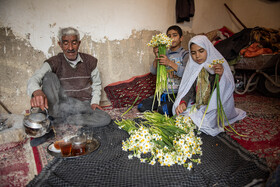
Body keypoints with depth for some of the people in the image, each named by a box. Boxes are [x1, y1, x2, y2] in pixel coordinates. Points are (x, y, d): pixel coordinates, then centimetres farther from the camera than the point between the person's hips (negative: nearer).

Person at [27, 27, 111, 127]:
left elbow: (96, 84, 13)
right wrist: (36, 91, -43)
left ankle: (66, 118, -20)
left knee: (105, 119, -28)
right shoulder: (54, 62, -3)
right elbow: (33, 79, -18)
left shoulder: (90, 61, 3)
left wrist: (94, 102, -4)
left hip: (85, 104, 2)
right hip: (63, 103, -1)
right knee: (49, 76, -21)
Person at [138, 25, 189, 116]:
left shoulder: (185, 54, -1)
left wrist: (170, 63, -25)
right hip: (163, 92, 5)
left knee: (163, 109, -29)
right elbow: (153, 71, 5)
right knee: (141, 106, -7)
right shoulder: (165, 53, 14)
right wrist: (156, 57, -11)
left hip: (177, 94, -5)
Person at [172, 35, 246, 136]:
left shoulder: (219, 64, -6)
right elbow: (188, 89, -2)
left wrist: (221, 75, -33)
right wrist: (183, 103, -22)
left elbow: (228, 88, -13)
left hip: (215, 106, -4)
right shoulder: (192, 67, 2)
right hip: (197, 105, 4)